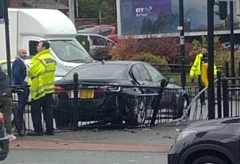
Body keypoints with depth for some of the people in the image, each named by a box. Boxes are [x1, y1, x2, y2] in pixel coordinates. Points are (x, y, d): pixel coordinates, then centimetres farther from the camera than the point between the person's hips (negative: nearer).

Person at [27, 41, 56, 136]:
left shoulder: (41, 59, -18)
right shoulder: (51, 59, 13)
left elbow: (31, 72, -16)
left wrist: (29, 75, 5)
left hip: (40, 89, -9)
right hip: (49, 88, 9)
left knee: (35, 110, -2)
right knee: (47, 110, 10)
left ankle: (38, 130, -4)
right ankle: (50, 129, 10)